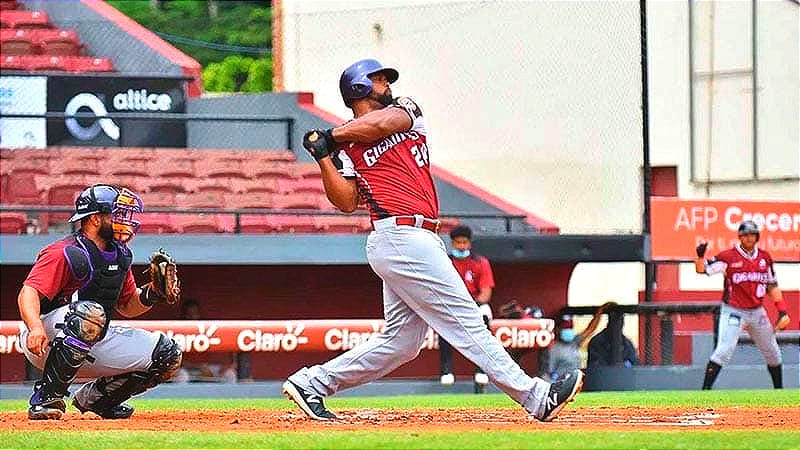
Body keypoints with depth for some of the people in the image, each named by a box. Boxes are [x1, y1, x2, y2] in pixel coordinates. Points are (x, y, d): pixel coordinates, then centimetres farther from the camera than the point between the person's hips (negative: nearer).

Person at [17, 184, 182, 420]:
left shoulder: (120, 256, 11)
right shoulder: (64, 253, -16)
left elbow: (127, 307, 18)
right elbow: (28, 293, -26)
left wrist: (151, 293, -3)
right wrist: (36, 328, -46)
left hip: (94, 345, 8)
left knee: (167, 354, 0)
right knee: (91, 312, -39)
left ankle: (94, 398, 14)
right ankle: (45, 399, -31)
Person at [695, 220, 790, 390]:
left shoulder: (765, 258, 6)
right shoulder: (729, 256, -8)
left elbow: (772, 285, 13)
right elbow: (702, 269, -14)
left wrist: (782, 310, 7)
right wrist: (701, 256, -36)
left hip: (757, 312, 5)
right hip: (733, 312, -5)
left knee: (773, 354, 15)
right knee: (724, 350, -19)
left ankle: (779, 390, 32)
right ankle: (705, 391, -19)